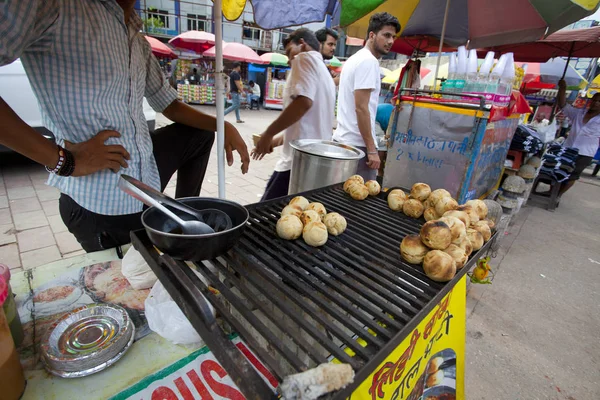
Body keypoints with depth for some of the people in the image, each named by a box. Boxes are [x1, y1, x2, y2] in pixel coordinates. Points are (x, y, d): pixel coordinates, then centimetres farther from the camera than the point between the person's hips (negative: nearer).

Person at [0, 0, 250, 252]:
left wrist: (222, 125, 0)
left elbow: (169, 104, 14)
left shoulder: (138, 42, 8)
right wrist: (63, 160, -26)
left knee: (201, 133, 15)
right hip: (97, 202, -7)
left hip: (146, 177, 7)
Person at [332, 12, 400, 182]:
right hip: (357, 143, -10)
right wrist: (372, 149, -18)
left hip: (343, 139, 10)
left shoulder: (354, 59, 18)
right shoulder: (369, 61, -12)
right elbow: (361, 108, -20)